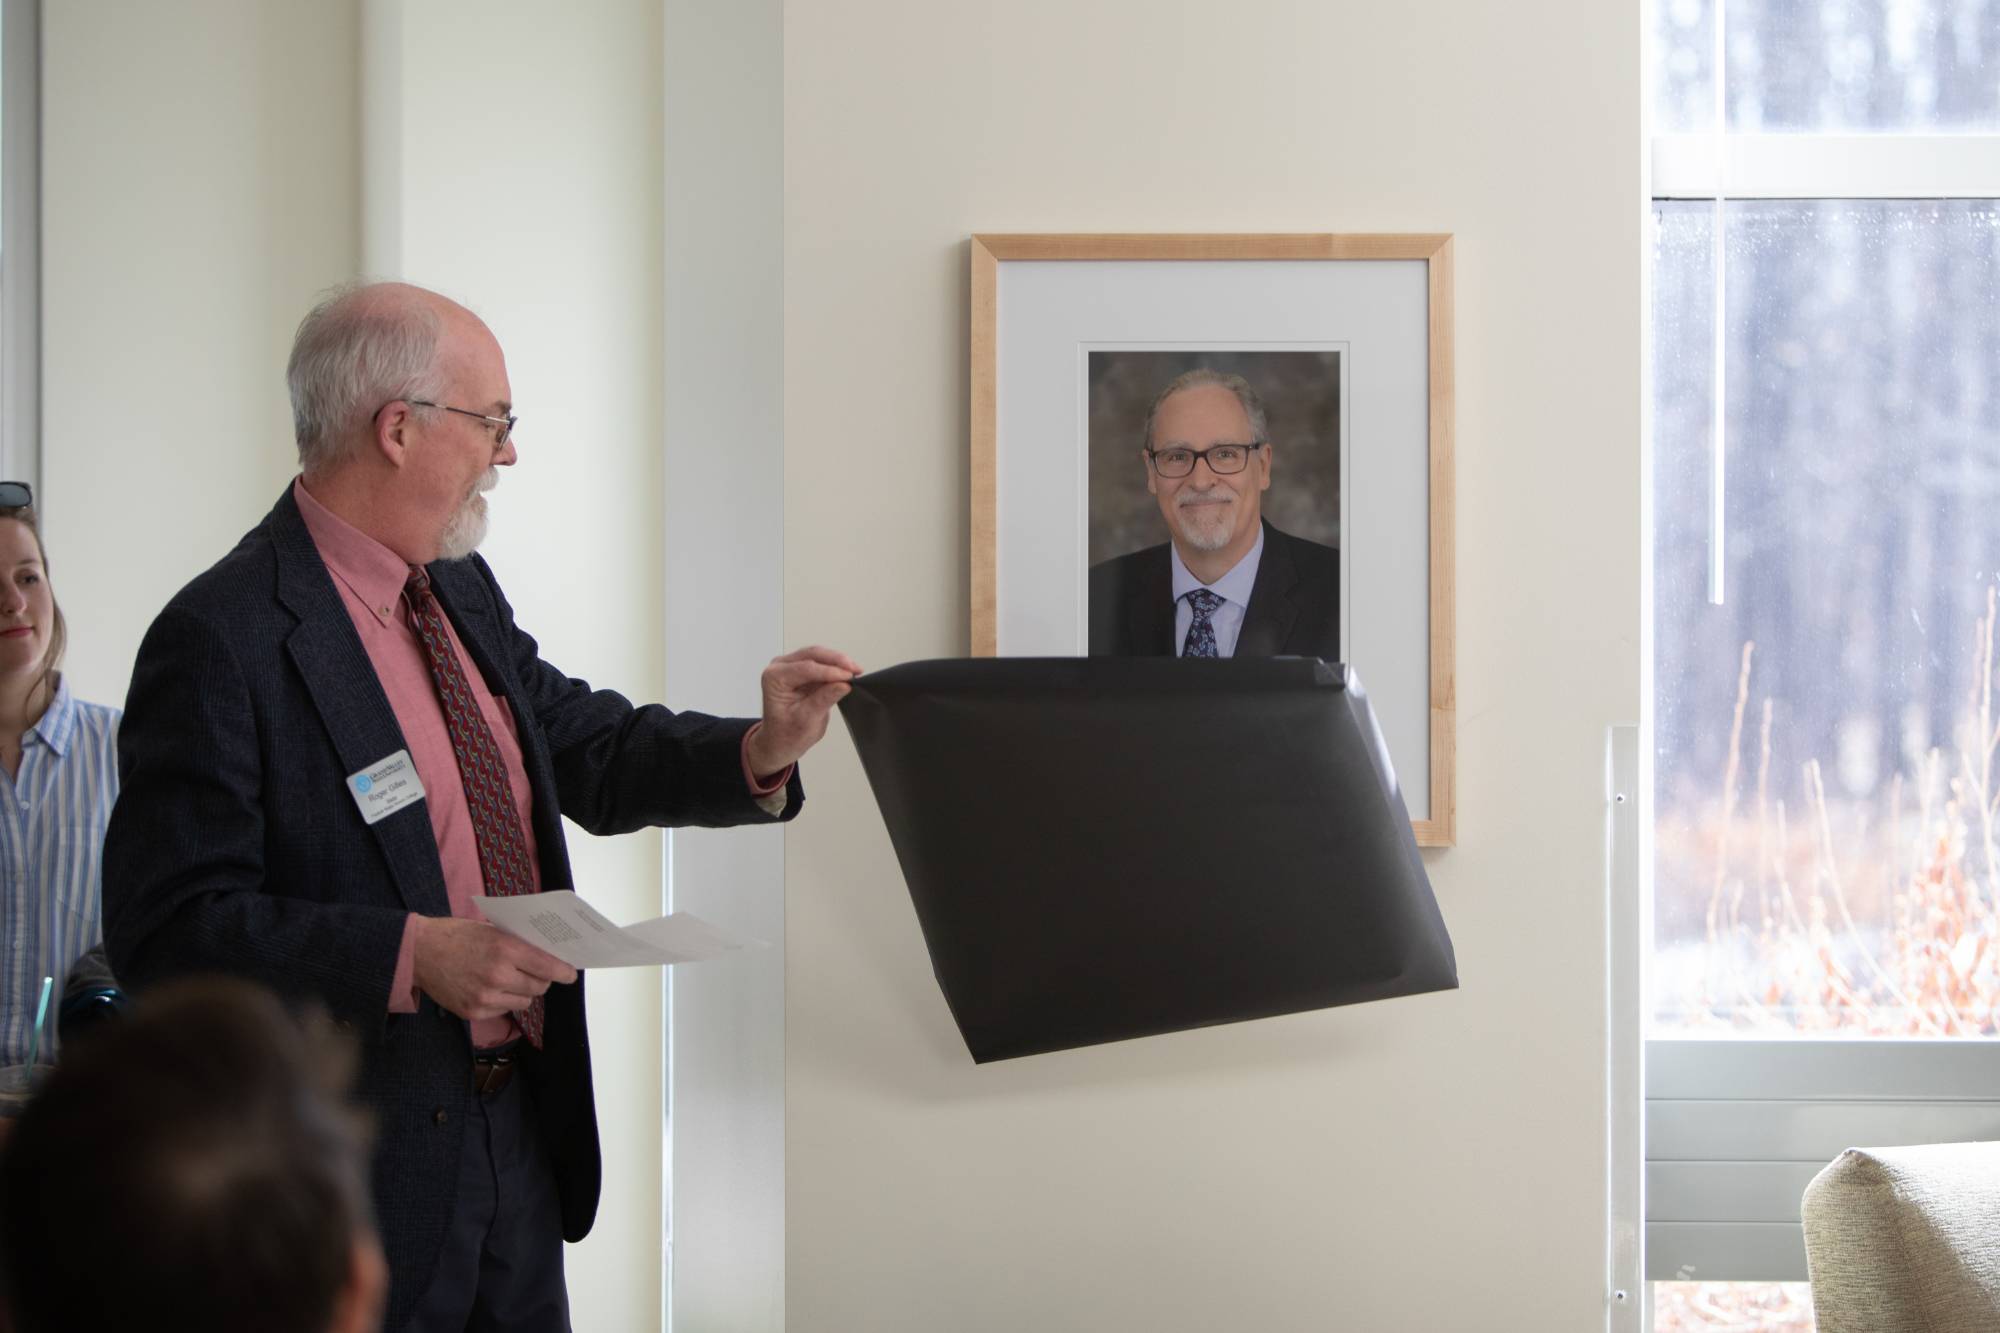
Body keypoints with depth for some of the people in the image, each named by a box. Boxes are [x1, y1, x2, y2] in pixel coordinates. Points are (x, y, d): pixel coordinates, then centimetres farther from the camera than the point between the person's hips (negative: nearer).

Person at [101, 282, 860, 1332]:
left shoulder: (463, 594, 9)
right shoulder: (221, 642, -18)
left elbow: (590, 751, 18)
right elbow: (167, 930, -22)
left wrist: (757, 751, 0)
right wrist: (414, 955, -28)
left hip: (522, 1128, 8)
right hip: (367, 1161, -8)